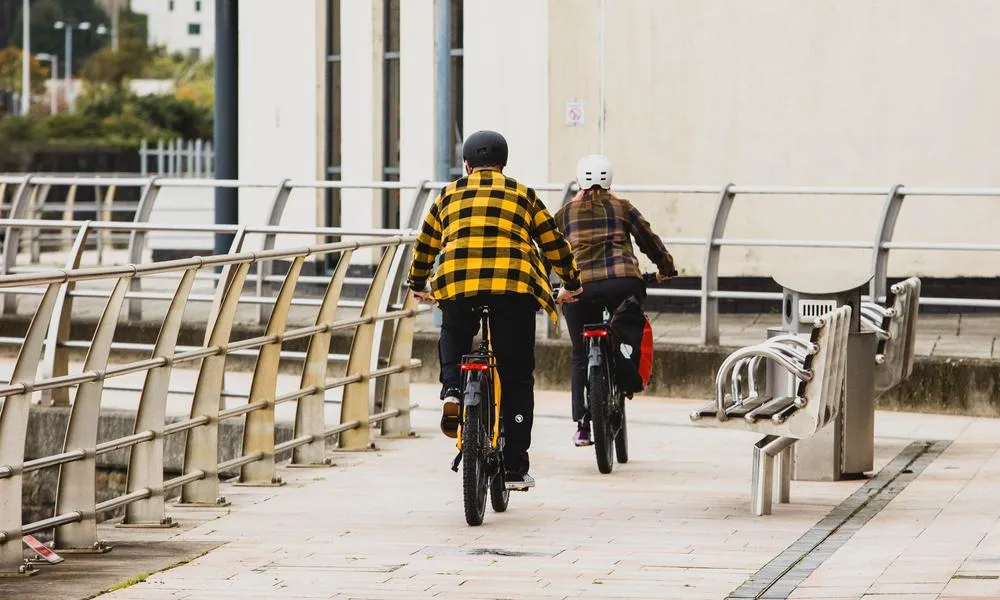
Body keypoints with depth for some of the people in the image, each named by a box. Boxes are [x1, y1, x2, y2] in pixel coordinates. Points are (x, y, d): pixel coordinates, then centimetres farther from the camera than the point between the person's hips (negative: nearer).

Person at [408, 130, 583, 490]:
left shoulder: (448, 196, 21)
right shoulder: (523, 195, 19)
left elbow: (424, 247, 29)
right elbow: (554, 244, 22)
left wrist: (418, 286, 46)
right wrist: (571, 284, 37)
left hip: (456, 284, 1)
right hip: (515, 285, -1)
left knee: (453, 337, 32)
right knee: (516, 376, 6)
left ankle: (452, 391, 3)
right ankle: (514, 468, 5)